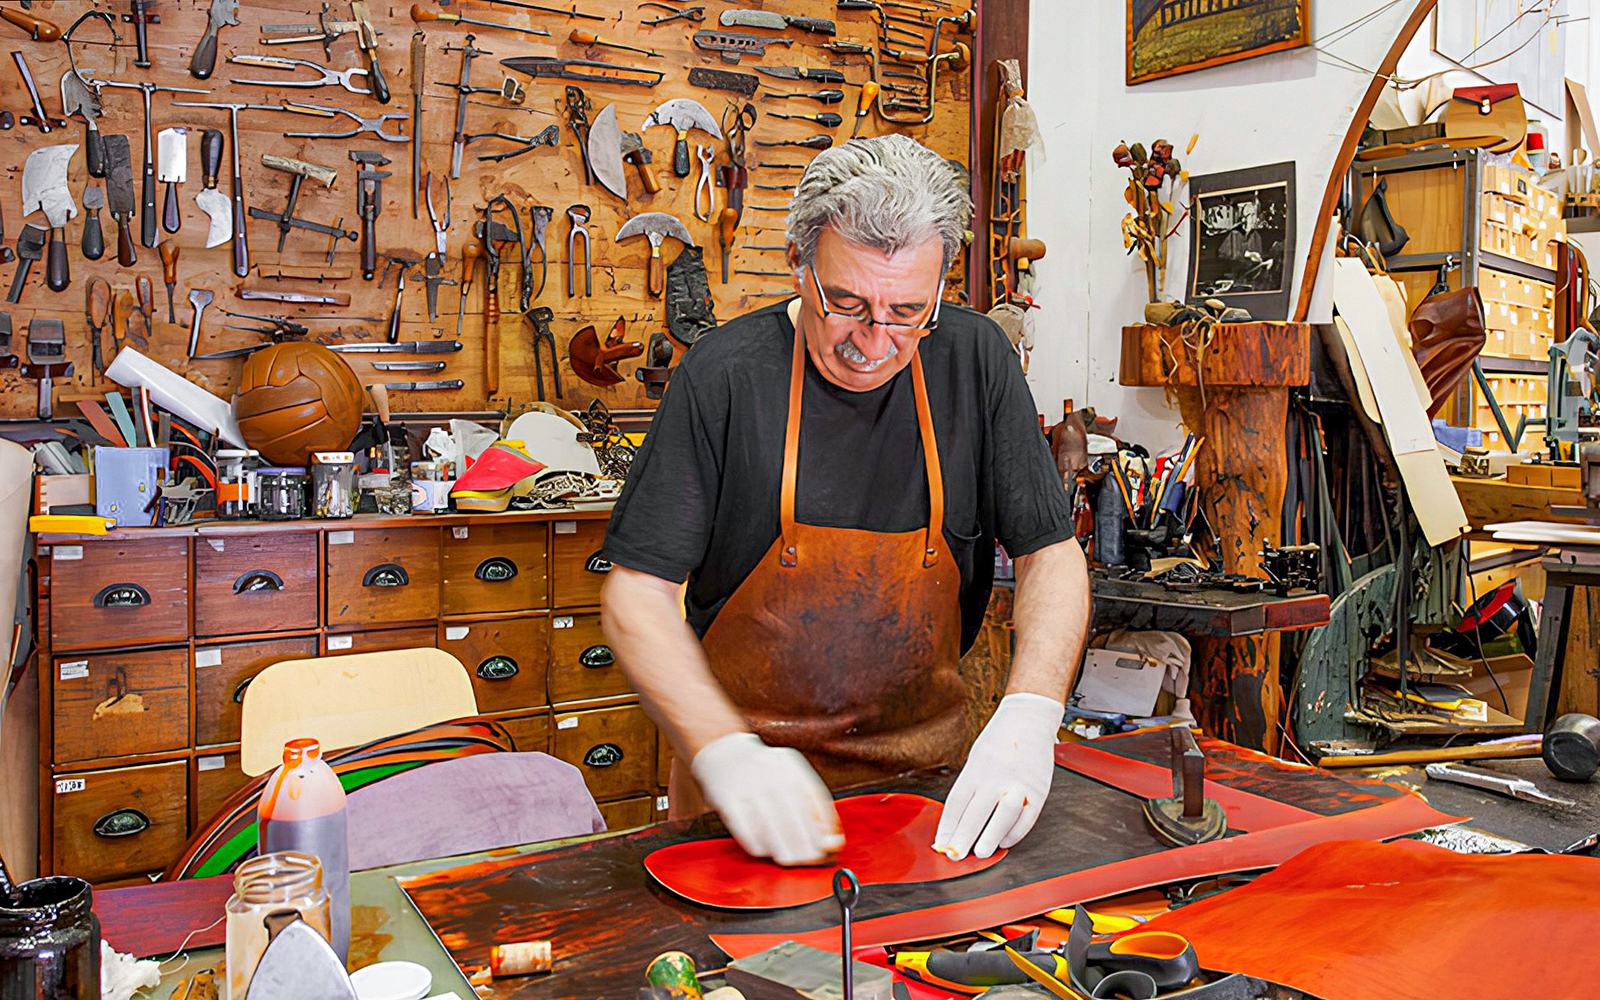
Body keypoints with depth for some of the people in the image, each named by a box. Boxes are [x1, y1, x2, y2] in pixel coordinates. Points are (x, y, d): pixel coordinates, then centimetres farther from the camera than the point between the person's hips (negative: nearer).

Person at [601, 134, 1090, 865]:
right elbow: (637, 593, -12)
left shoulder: (976, 360, -5)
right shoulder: (725, 374, -13)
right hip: (748, 755, -2)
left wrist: (1028, 715, -18)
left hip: (923, 751, 2)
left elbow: (1052, 556, -2)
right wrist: (724, 750, -26)